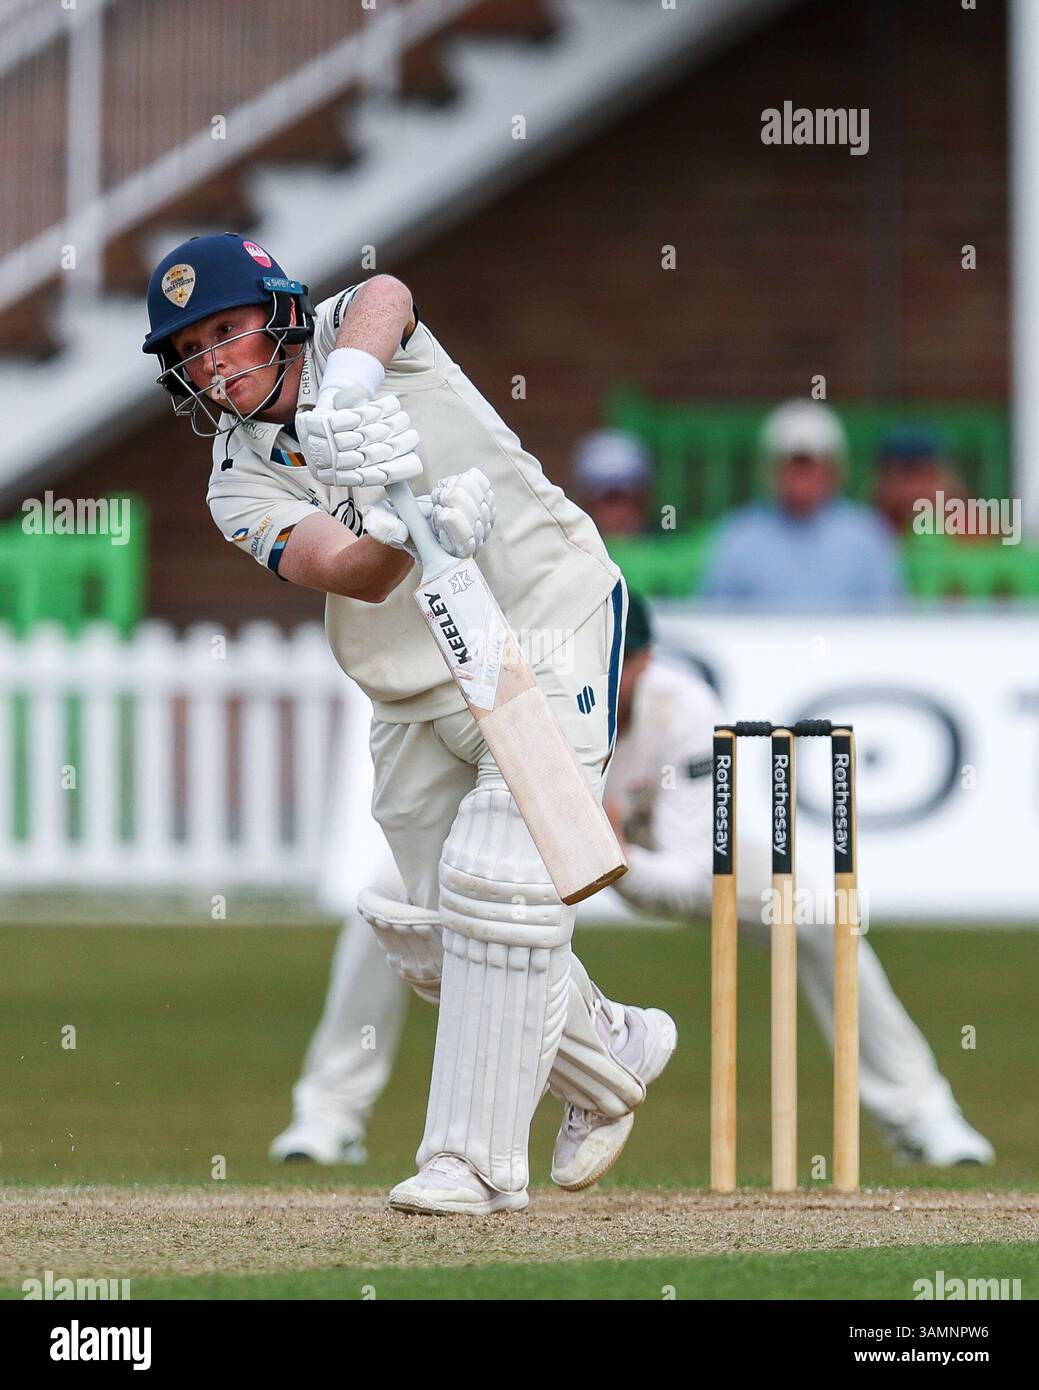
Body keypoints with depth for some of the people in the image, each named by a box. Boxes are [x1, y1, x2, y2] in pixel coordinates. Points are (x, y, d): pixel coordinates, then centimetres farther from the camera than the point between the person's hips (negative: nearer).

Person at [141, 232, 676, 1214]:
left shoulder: (340, 338, -6)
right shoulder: (241, 486, -3)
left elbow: (383, 301, -33)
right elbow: (356, 574, -22)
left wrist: (349, 385, -54)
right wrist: (408, 532, -45)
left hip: (550, 627, -6)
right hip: (416, 694, 6)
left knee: (497, 889, -18)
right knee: (429, 936, 10)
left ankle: (477, 1159, -15)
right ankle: (616, 1057, 34)